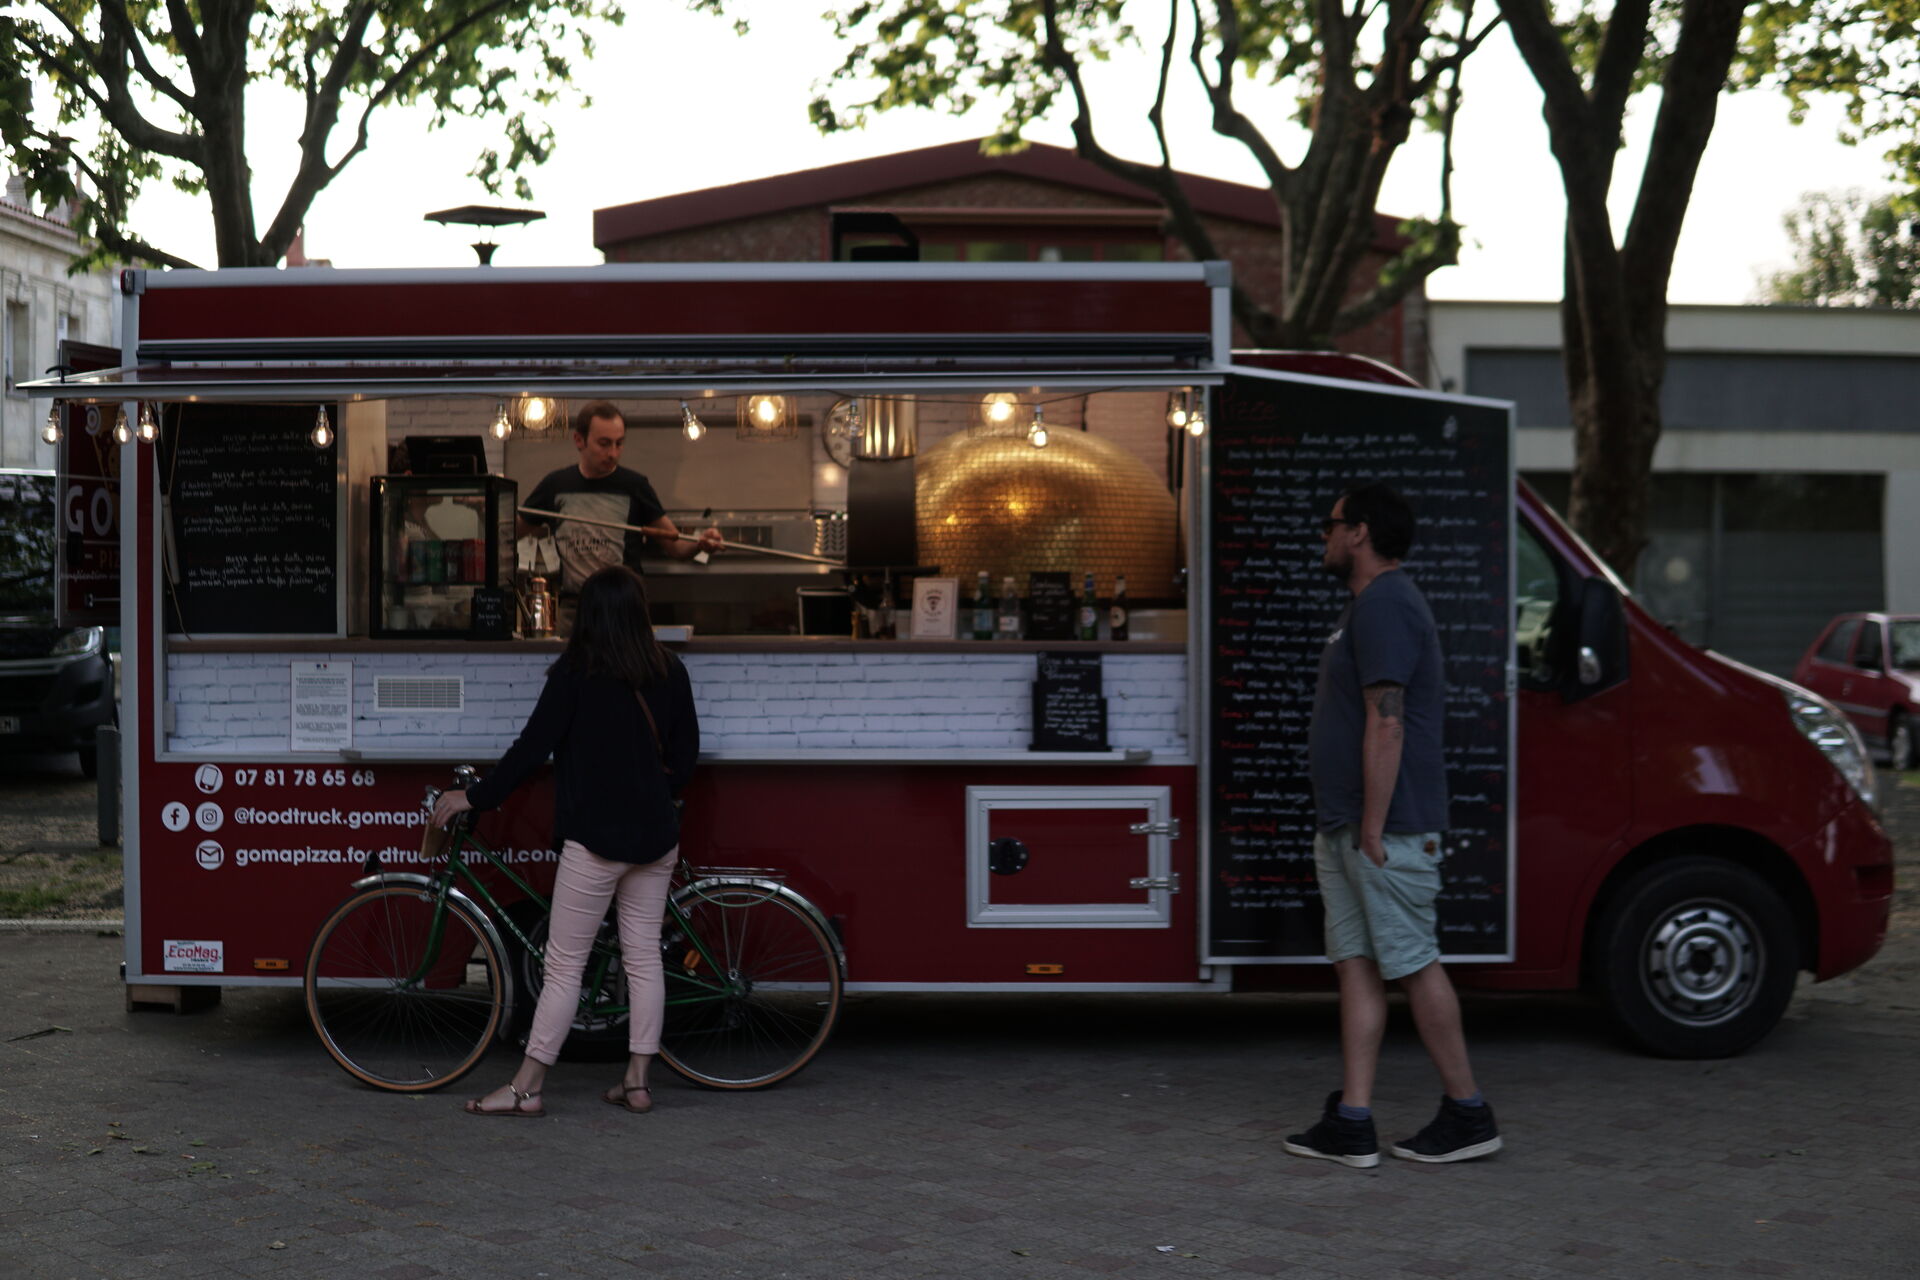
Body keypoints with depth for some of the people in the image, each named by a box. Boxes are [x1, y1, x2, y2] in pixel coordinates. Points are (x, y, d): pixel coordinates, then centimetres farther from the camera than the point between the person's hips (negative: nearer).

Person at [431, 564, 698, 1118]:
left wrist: (473, 797, -1)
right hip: (656, 838, 5)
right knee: (644, 957, 10)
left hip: (595, 839, -5)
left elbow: (531, 748, -11)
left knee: (564, 964, -1)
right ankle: (637, 1081, 15)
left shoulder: (575, 673, -10)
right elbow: (685, 757, 10)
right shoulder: (670, 673, 5)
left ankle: (526, 1089, 3)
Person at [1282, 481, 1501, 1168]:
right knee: (1356, 964, 8)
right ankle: (1350, 1124, 9)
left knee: (1413, 964, -3)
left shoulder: (1384, 606, -15)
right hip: (1343, 828, 10)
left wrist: (1373, 830, -23)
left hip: (1384, 830, -10)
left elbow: (1386, 725, -21)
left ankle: (1468, 1113, 7)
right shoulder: (1368, 604, 18)